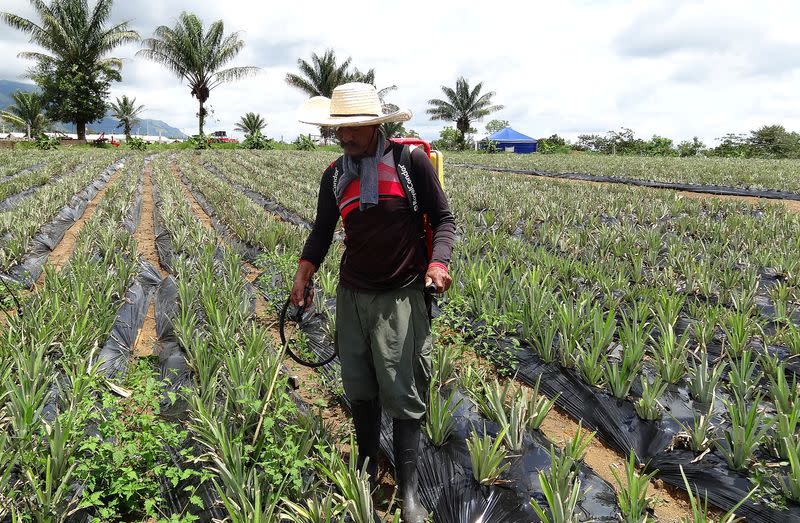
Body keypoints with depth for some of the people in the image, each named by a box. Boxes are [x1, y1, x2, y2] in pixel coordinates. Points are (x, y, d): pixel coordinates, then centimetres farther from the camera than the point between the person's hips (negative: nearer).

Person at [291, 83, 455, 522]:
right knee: (358, 386, 13)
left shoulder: (412, 161, -7)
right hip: (352, 294, 5)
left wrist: (438, 262, -20)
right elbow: (322, 230, 16)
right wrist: (304, 275, 5)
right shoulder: (335, 175, 8)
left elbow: (443, 218, -3)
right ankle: (366, 465, 36)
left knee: (401, 392, -2)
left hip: (400, 296, -5)